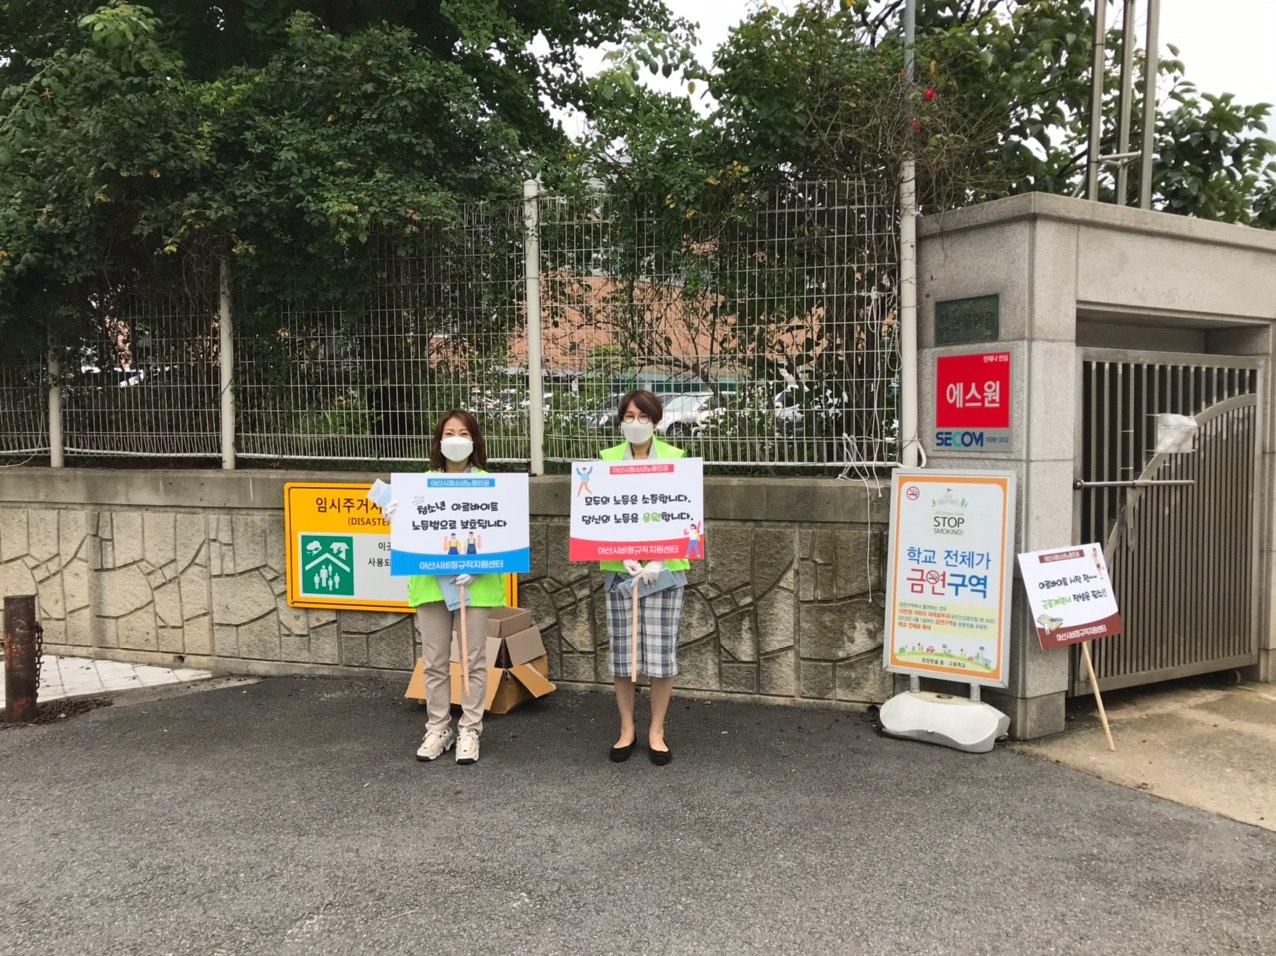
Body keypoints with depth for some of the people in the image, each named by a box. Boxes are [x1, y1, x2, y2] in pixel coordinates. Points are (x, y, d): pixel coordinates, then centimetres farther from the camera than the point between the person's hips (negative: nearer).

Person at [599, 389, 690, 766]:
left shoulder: (675, 459, 0)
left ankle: (657, 730, 18)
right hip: (619, 567, 1)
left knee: (662, 652, 2)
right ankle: (627, 728, 22)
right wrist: (625, 557, -15)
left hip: (665, 567, -1)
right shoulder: (607, 459, 4)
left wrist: (658, 561, -14)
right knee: (622, 651, 6)